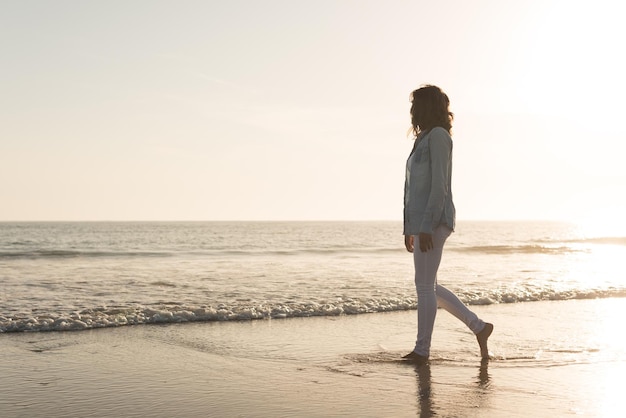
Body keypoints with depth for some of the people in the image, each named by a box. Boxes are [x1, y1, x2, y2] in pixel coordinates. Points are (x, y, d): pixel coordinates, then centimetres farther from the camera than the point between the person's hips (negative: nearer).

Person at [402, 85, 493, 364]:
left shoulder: (438, 135, -9)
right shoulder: (425, 139, 21)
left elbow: (439, 185, -17)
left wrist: (426, 227, -22)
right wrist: (410, 228, 21)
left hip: (433, 221, -10)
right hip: (421, 222, 10)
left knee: (424, 285, -5)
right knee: (429, 287, 12)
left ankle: (422, 351, 1)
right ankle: (478, 327, 18)